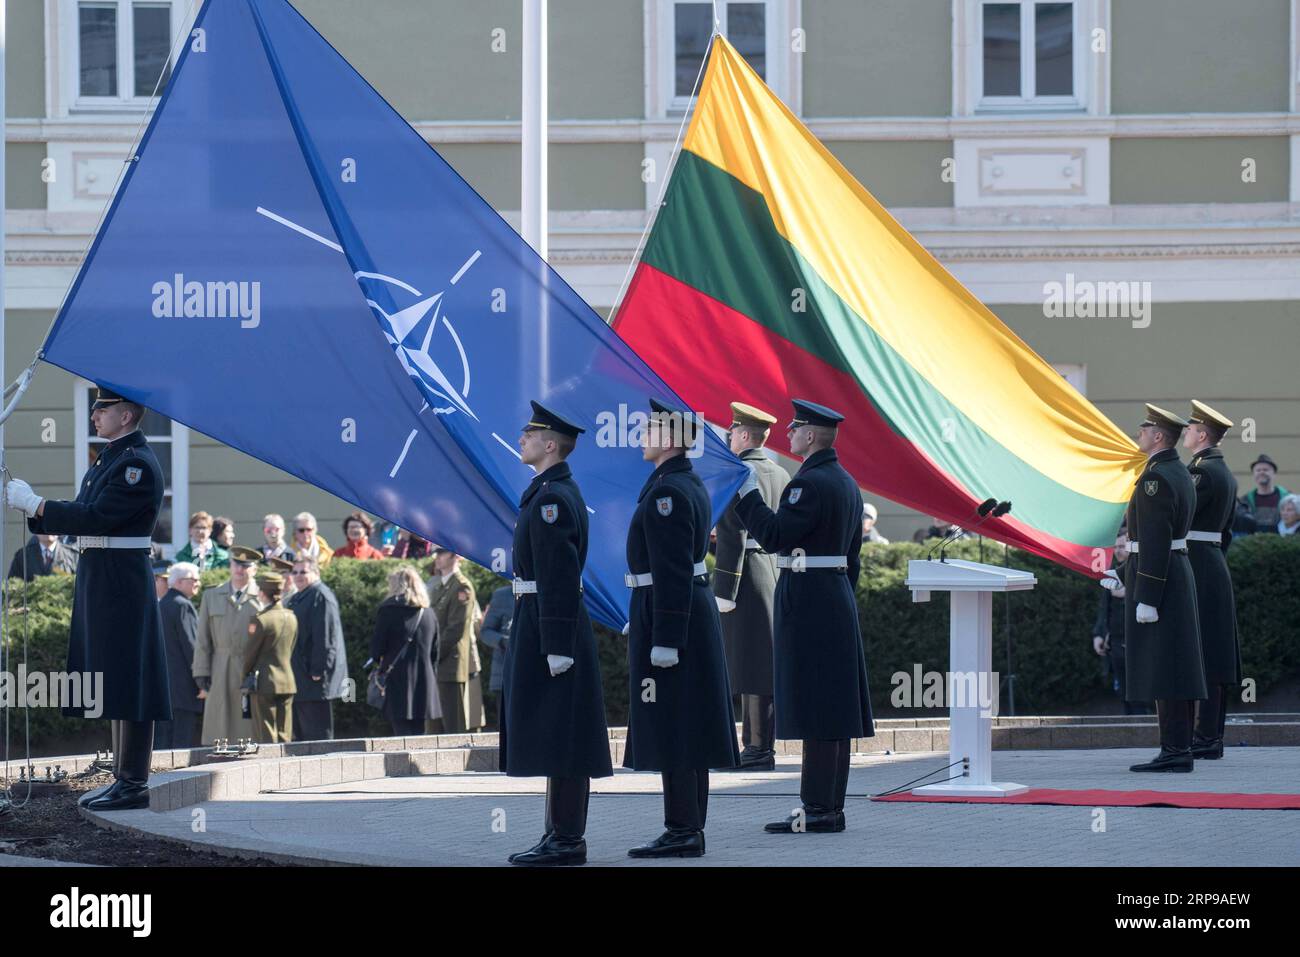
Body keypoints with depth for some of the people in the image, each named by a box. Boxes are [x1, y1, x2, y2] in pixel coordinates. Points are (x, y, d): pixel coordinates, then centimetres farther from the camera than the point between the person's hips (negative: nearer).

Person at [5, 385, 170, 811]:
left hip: (121, 582, -10)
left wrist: (33, 503, -15)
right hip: (96, 581, 10)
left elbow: (94, 518, -21)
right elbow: (82, 518, 19)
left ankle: (134, 784, -6)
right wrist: (28, 505, 6)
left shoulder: (138, 464, -14)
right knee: (114, 683, 13)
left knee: (127, 684, -8)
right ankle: (124, 777, 18)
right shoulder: (108, 458, 18)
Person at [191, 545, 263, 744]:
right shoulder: (211, 597, 14)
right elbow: (203, 640, 11)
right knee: (220, 735, -1)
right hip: (221, 675, 2)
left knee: (251, 732, -3)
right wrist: (201, 675, 2)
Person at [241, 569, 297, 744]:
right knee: (284, 736, 9)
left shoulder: (260, 620, -15)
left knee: (267, 737, -2)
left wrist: (244, 676, 8)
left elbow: (250, 653, -8)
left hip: (264, 683, -6)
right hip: (288, 682, 6)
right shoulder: (291, 617, 4)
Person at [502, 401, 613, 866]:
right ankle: (561, 834, 17)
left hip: (551, 626, -11)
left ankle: (567, 840, -6)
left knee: (558, 736, -8)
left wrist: (556, 647, -23)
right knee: (554, 738, 13)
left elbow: (559, 577, -21)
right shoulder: (552, 491, 16)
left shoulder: (551, 497, -16)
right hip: (542, 624, 11)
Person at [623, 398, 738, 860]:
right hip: (697, 610, 10)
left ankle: (682, 831, -5)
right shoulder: (691, 485, 14)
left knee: (670, 730, -7)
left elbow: (672, 573, -22)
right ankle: (688, 828, 17)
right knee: (686, 729, 12)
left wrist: (664, 639, -23)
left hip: (669, 615, -10)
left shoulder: (666, 493, -17)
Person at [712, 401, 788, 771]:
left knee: (751, 665, -7)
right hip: (776, 572, 9)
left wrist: (724, 591, -16)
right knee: (766, 662, 11)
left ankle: (758, 750, -8)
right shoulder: (780, 475, 13)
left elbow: (734, 536, -17)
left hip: (747, 576, -9)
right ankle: (761, 745, 15)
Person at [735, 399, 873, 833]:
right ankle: (831, 807, 13)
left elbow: (775, 536, -20)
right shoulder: (846, 483, 16)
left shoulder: (810, 483, -15)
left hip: (808, 603, -10)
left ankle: (817, 809, -9)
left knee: (815, 709, -9)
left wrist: (747, 495, -11)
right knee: (833, 708, 10)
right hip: (839, 599, 10)